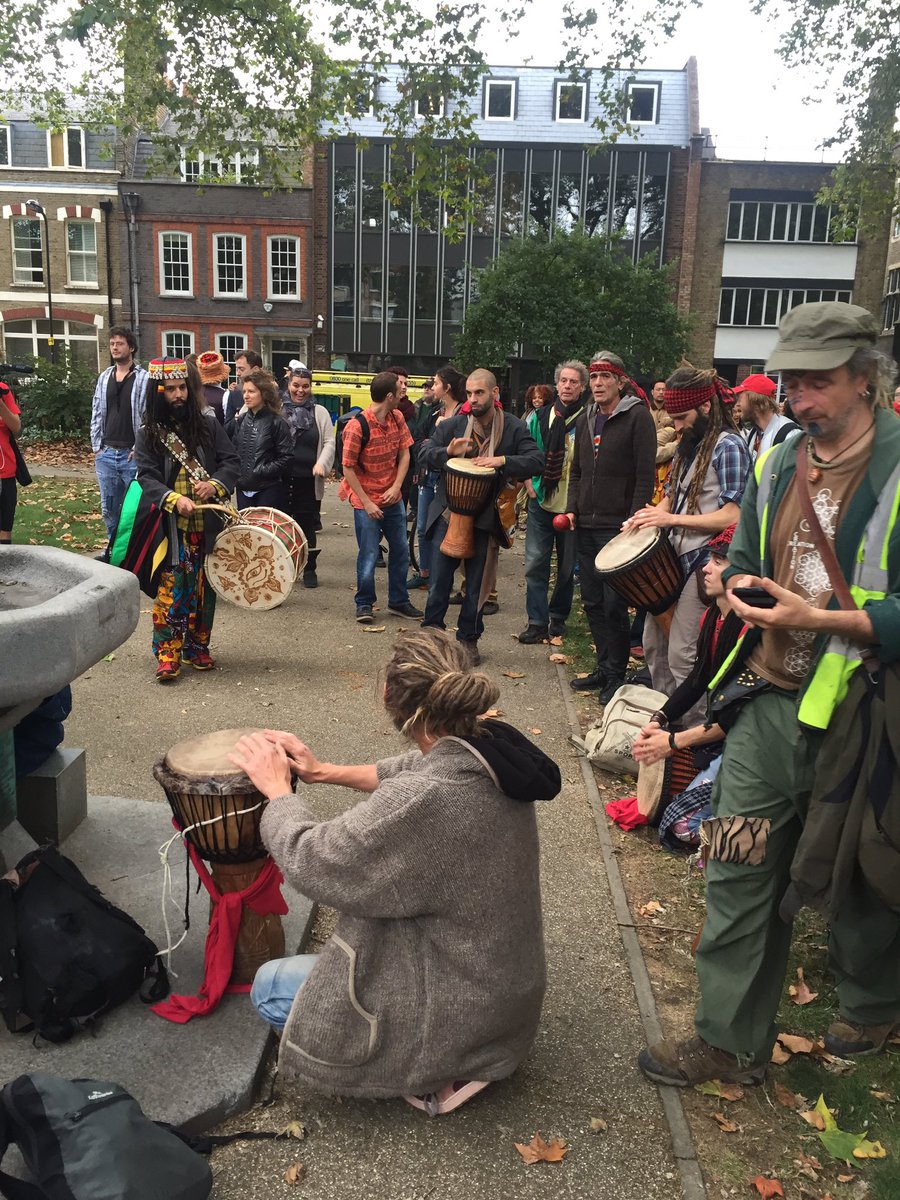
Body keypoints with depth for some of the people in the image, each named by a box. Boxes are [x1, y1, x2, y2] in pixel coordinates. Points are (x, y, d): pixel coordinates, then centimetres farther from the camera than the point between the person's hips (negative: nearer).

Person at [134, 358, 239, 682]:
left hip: (207, 525, 2)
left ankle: (197, 647, 23)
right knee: (171, 589, -5)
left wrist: (215, 484, -16)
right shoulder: (148, 433, 1)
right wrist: (174, 499, -22)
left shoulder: (208, 424, 6)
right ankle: (168, 653, 4)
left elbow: (231, 461, 3)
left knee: (204, 588, 10)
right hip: (171, 528, -2)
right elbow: (147, 476, -5)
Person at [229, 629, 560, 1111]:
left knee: (269, 987, 6)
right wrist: (325, 772, 7)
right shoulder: (493, 750, -12)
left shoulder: (424, 801, -36)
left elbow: (309, 861, -23)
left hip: (463, 1014, -8)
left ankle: (438, 1073, 5)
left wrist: (278, 788, -6)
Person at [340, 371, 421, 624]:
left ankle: (398, 601, 27)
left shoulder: (397, 418, 0)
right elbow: (348, 468, -14)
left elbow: (404, 454, 5)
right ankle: (364, 605, 16)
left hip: (393, 498, 6)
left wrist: (396, 487, -9)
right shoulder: (357, 426, -18)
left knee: (401, 551, 12)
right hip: (366, 501, -6)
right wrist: (367, 503, -15)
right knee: (369, 555, -1)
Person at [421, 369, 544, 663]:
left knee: (476, 583, 10)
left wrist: (502, 460, -24)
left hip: (485, 518, -1)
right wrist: (448, 451, -20)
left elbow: (537, 461, -10)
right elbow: (424, 454, 0)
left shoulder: (515, 428, -1)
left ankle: (469, 638, 23)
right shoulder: (453, 425, 3)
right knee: (439, 578, 5)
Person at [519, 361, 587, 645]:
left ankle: (558, 617, 26)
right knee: (535, 563, 0)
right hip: (541, 501, 2)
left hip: (573, 505, -2)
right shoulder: (540, 416, 5)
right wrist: (529, 485, 3)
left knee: (567, 566, 10)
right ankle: (537, 622, 7)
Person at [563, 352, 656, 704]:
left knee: (614, 604, -3)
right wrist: (571, 509, 9)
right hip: (586, 526, 7)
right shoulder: (585, 420, 16)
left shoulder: (637, 417, -5)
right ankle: (604, 669, 22)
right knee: (593, 602, 11)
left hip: (618, 528, -7)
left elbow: (645, 474, -11)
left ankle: (616, 675, 8)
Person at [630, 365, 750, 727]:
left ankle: (698, 730, 7)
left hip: (704, 561, -9)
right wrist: (649, 518, 1)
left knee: (682, 655, -7)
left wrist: (671, 519, -20)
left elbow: (733, 515, -20)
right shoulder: (688, 443, 15)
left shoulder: (727, 445, -12)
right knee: (654, 643, 14)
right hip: (674, 556, 9)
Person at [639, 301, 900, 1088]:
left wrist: (817, 619, -25)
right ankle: (732, 1043, 26)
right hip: (769, 702, 5)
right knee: (739, 874, 9)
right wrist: (742, 587, -3)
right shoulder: (776, 467, 7)